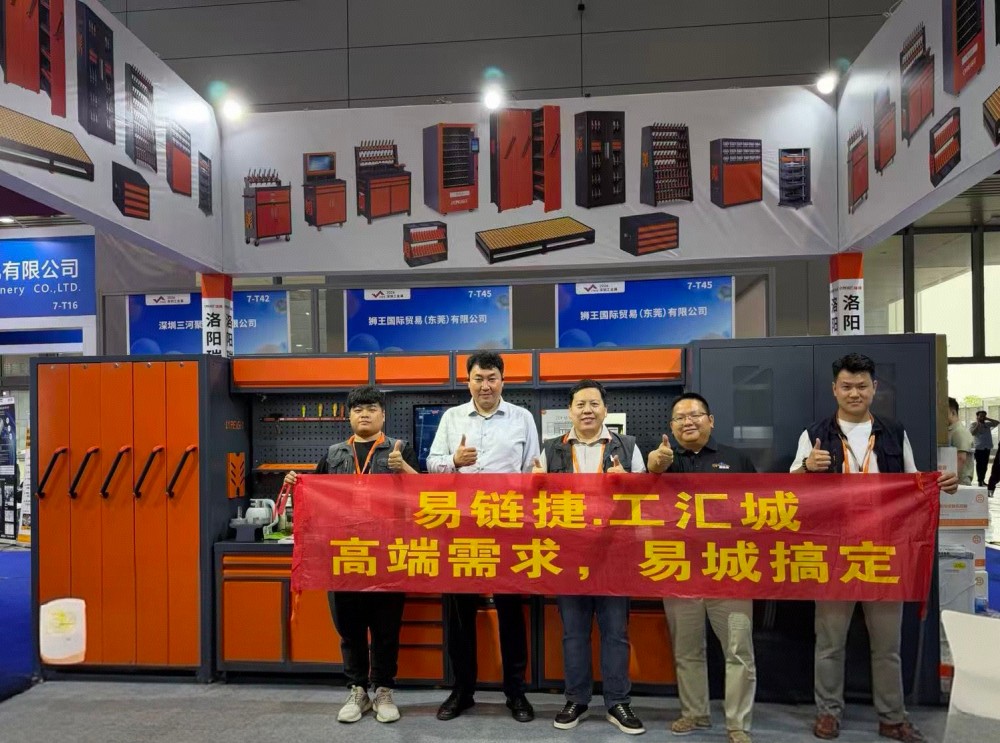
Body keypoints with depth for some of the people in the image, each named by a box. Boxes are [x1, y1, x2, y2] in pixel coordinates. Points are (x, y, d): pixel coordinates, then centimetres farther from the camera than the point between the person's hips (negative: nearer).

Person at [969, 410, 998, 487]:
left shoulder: (987, 424, 11)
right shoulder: (974, 424, -3)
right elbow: (972, 433, -19)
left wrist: (988, 419, 3)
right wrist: (978, 424, -17)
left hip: (987, 447, 5)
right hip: (979, 447, -5)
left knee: (985, 464, 10)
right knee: (979, 464, -3)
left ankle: (983, 480, 19)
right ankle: (980, 481, -2)